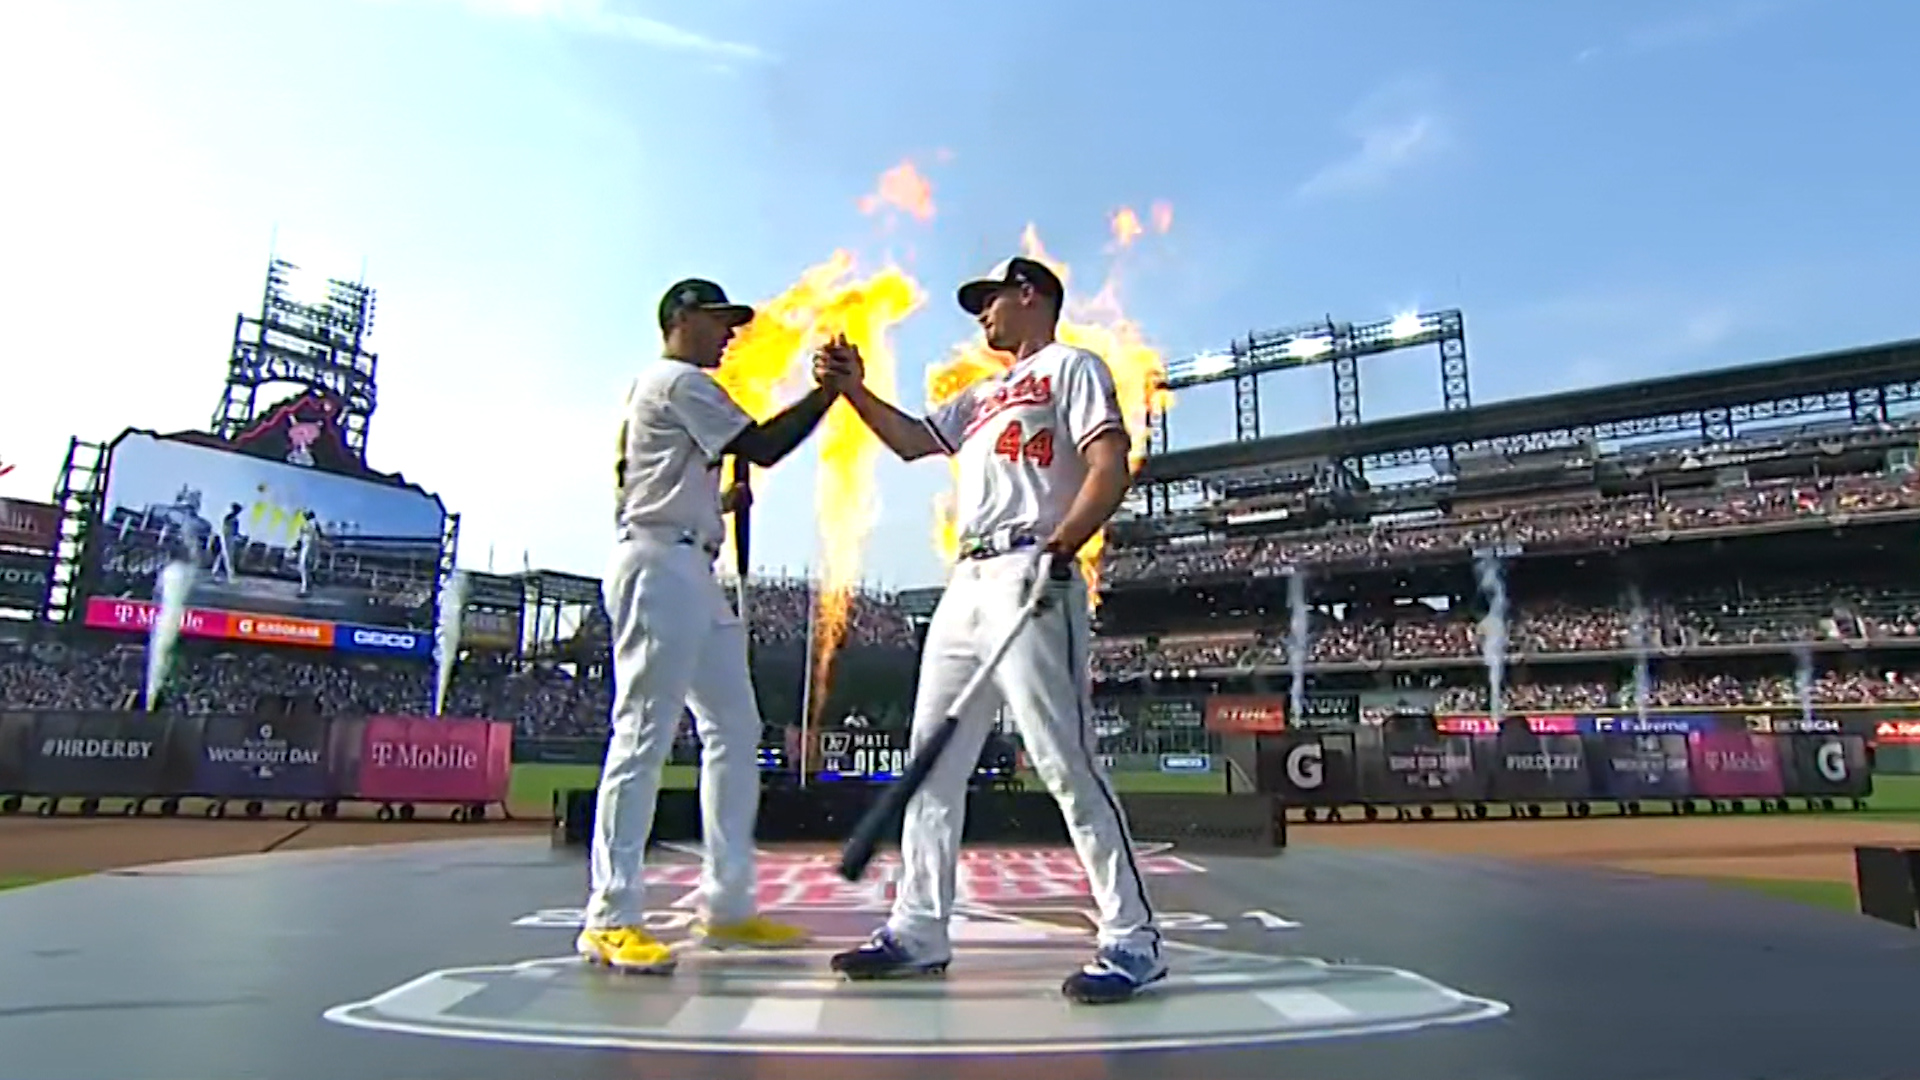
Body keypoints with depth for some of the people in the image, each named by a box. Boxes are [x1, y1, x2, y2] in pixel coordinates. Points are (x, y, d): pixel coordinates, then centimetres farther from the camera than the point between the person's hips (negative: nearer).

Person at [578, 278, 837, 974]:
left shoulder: (661, 389, 28)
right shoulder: (679, 380, -3)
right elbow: (763, 447, -12)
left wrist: (722, 503, 16)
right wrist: (825, 392, -6)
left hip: (691, 573, 11)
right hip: (659, 565, -11)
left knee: (734, 732, 6)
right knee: (644, 737, -11)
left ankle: (726, 907, 10)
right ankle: (610, 920, -6)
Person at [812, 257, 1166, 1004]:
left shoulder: (1072, 367, 6)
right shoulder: (981, 397, 29)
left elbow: (1110, 468, -8)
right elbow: (911, 440, 23)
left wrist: (1058, 549, -22)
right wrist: (852, 388, 11)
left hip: (1030, 577, -8)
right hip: (965, 584, 9)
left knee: (1065, 762, -12)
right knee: (934, 760, 8)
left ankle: (1132, 941, -3)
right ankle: (919, 932, 16)